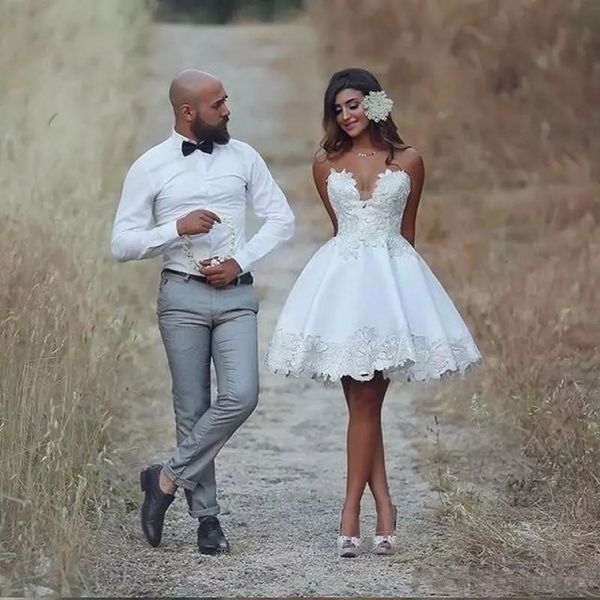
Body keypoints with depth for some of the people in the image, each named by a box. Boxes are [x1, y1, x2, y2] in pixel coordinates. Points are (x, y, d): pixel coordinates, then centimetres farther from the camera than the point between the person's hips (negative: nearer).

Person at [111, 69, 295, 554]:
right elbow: (122, 244, -1)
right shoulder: (150, 168, 1)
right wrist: (178, 227, -15)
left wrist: (240, 262, -4)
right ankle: (207, 517, 11)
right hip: (183, 295, -2)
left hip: (237, 295, 2)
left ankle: (168, 479, 1)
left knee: (241, 396, -15)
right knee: (193, 407, 1)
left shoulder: (243, 157, 8)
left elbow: (281, 218, 10)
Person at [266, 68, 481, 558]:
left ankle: (352, 511, -2)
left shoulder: (408, 162, 4)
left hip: (392, 273, -2)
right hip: (341, 274, 2)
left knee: (366, 401, -5)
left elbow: (407, 229, 14)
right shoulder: (326, 163, 9)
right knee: (363, 401, -2)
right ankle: (384, 504, 2)